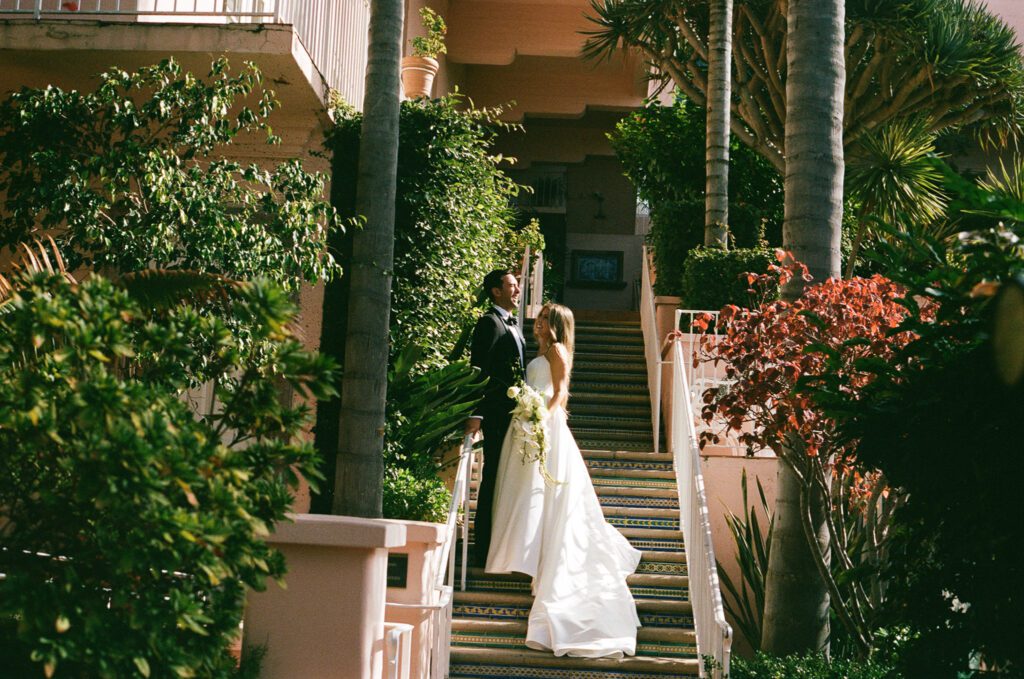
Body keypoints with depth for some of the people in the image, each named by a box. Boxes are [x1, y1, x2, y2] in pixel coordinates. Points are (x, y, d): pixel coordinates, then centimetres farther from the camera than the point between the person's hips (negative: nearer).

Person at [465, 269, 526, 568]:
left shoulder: (512, 325, 20)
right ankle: (483, 551, -2)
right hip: (497, 414, -9)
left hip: (513, 414, 9)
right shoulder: (489, 322, -9)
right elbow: (479, 370, -17)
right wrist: (476, 414, -23)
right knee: (493, 479, -7)